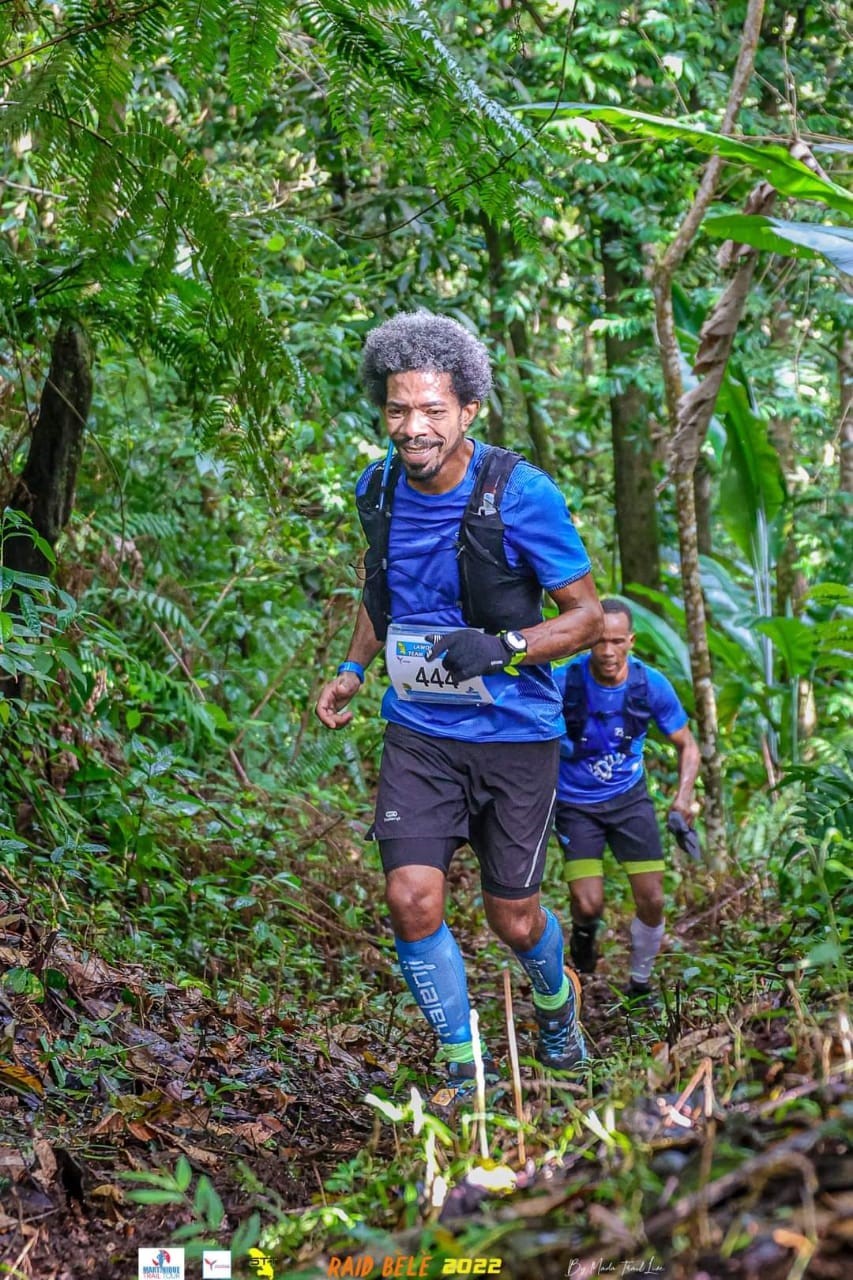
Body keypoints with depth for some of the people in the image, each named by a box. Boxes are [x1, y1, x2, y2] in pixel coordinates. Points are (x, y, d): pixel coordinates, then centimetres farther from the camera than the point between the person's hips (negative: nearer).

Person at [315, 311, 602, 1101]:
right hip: (419, 732, 3)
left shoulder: (521, 495, -17)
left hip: (514, 735, -3)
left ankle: (555, 1000, 44)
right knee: (412, 899, -12)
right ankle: (461, 1068, 8)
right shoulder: (379, 489, -1)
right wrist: (352, 670, 8)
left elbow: (587, 615, -10)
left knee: (513, 920, 7)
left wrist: (502, 647, -26)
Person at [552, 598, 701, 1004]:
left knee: (652, 900, -4)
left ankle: (640, 986, 20)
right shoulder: (563, 682, -20)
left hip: (629, 797, 2)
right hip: (575, 803, -2)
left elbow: (687, 745, -1)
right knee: (589, 905, -13)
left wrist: (683, 796, -16)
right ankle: (584, 931, 26)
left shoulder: (651, 684, -14)